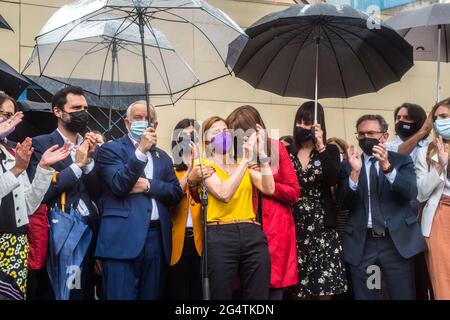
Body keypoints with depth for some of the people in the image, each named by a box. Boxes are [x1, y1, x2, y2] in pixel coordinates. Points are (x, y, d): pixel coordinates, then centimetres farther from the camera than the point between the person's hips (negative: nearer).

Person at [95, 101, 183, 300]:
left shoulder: (163, 157, 20)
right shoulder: (111, 149, 4)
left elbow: (176, 194, 9)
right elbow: (118, 185, -11)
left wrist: (148, 185, -6)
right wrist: (141, 151, -16)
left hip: (157, 238, 5)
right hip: (123, 238, -5)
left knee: (151, 296, 8)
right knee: (122, 296, -7)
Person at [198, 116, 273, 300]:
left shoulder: (244, 164, 18)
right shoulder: (205, 165, 4)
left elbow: (269, 189, 2)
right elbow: (224, 194, -14)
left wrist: (261, 152, -1)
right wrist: (245, 160, -14)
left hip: (253, 235, 4)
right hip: (220, 236, -4)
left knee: (258, 296, 4)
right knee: (220, 296, 2)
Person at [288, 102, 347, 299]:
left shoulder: (330, 150, 3)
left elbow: (333, 180, -15)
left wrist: (321, 147, -18)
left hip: (321, 226, -2)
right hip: (295, 225, 2)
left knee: (323, 289, -4)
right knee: (299, 288, 4)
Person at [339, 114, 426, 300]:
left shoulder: (402, 161, 6)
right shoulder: (348, 165, 7)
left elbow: (411, 193, -10)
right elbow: (345, 204, -3)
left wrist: (387, 167, -24)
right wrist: (355, 172, -17)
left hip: (397, 241, -1)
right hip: (361, 243, 1)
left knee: (403, 296, 2)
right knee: (363, 296, 8)